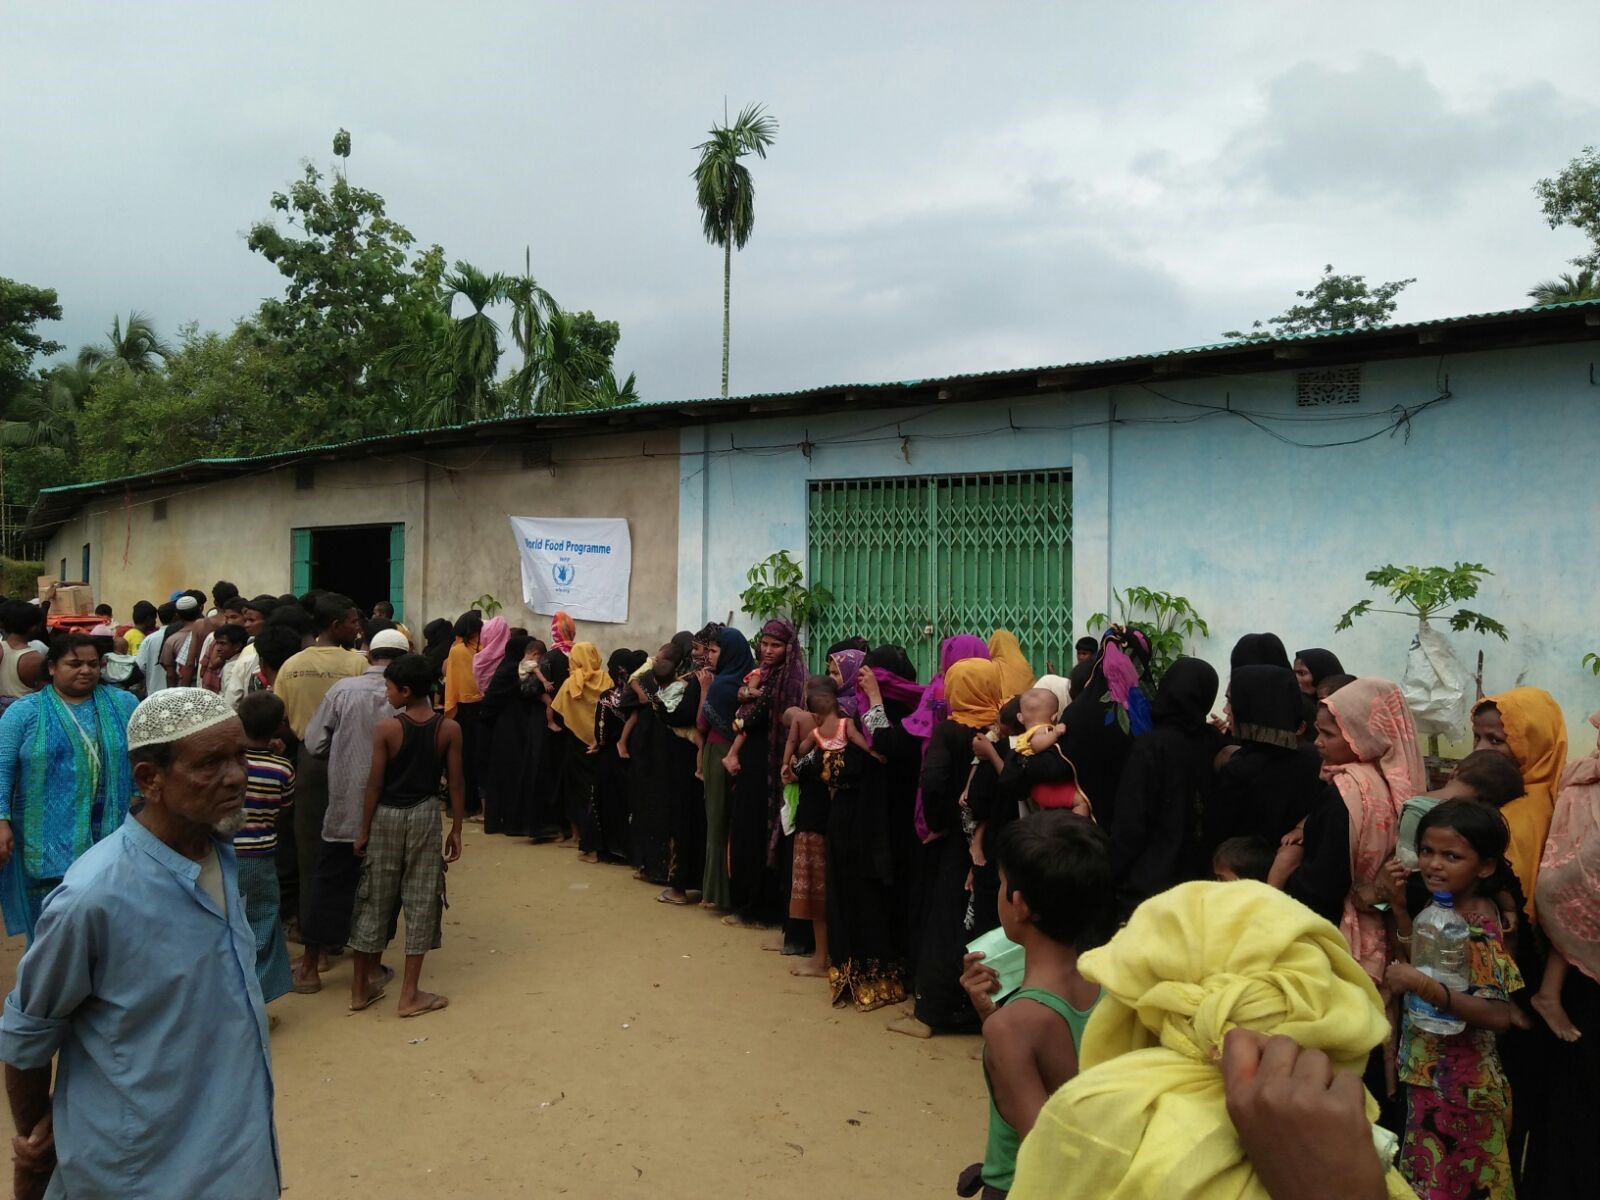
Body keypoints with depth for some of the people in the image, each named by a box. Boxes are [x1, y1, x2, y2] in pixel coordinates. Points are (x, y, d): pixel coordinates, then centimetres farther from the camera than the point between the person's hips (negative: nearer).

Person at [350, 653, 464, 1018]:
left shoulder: (386, 728, -11)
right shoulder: (449, 729, -7)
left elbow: (375, 784, -7)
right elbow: (456, 784, -4)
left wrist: (364, 829, 3)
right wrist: (456, 829, 6)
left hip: (386, 815, 0)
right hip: (425, 814, 0)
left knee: (375, 900, 12)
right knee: (420, 902, 7)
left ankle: (361, 987, 24)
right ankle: (410, 995, 11)